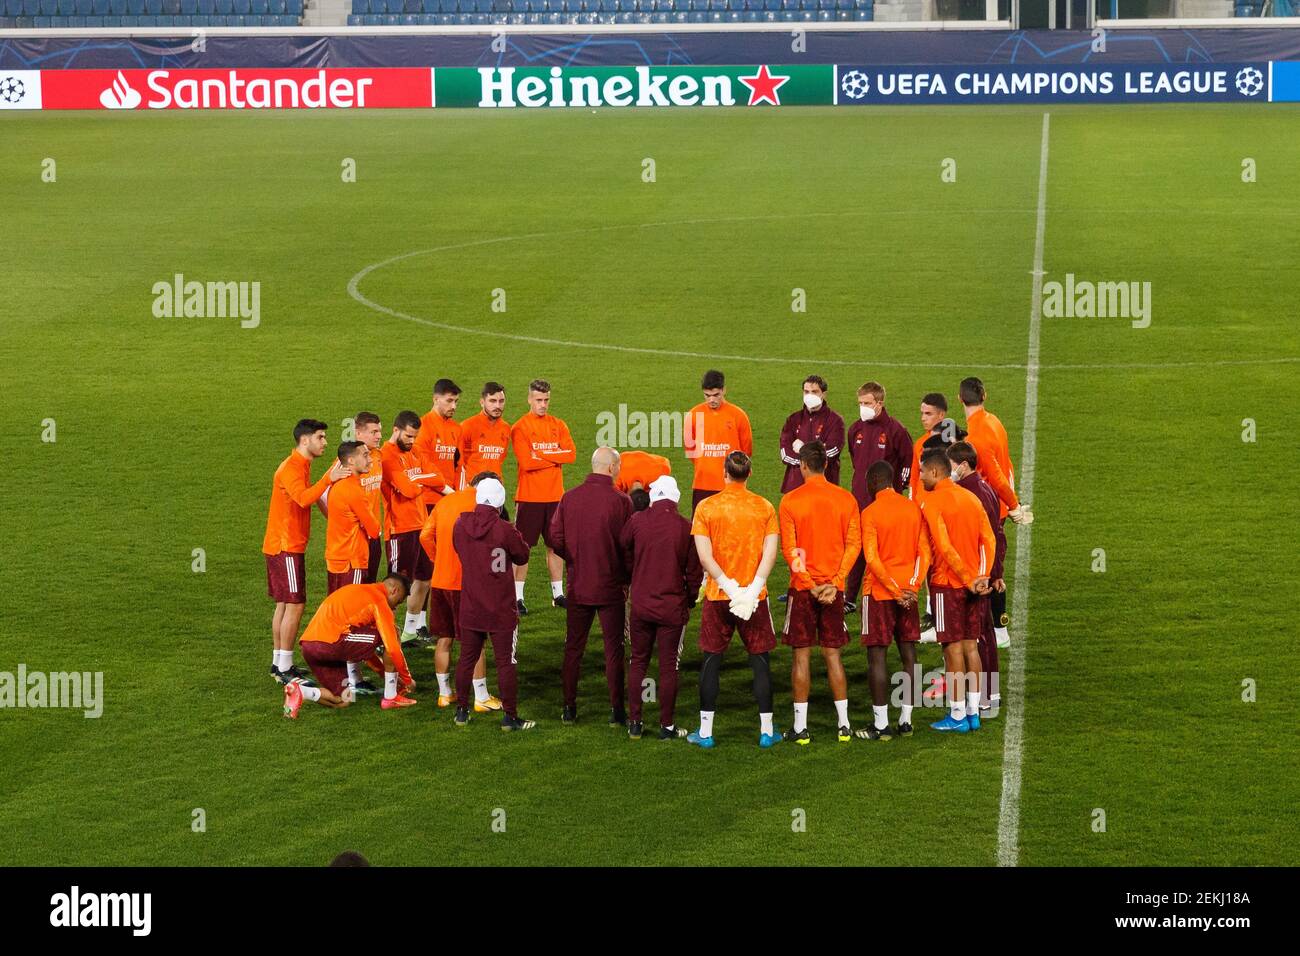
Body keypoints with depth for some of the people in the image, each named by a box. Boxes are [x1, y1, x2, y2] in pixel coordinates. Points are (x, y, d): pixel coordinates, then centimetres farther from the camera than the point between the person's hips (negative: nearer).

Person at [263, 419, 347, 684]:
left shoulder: (301, 466, 14)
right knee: (294, 605, -8)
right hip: (286, 547, -10)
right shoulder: (291, 468, -18)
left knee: (284, 605, 14)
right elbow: (304, 498, -34)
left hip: (288, 545, 10)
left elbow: (308, 495, 23)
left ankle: (279, 663, 20)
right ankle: (285, 669, -5)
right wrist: (329, 479, -39)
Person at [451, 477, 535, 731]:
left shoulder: (460, 526, -5)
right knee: (505, 663, 3)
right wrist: (516, 537, 11)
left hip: (470, 609, 4)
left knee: (466, 659, 16)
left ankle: (461, 711, 24)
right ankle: (509, 716, 6)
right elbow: (523, 555, -4)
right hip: (501, 611, -4)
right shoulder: (504, 529, -19)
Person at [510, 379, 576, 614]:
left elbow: (571, 453, -5)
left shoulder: (558, 425, 9)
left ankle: (558, 594, 18)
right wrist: (556, 458, -7)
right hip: (529, 497, -4)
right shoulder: (520, 428, -5)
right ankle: (517, 597, 1)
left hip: (554, 496, 4)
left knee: (555, 546, 10)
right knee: (523, 548, -2)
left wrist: (543, 454, -11)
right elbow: (527, 462, -17)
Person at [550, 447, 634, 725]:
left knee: (573, 647, 13)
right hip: (611, 587, -3)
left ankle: (569, 707, 16)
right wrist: (627, 576, 6)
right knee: (613, 649, 6)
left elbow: (556, 539, -2)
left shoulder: (569, 497, -3)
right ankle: (617, 710, 8)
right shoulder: (621, 501, -13)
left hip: (578, 585, 3)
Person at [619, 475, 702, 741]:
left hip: (641, 604, 1)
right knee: (668, 666, 6)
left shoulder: (637, 521, -7)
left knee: (638, 662, 15)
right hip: (673, 607, -1)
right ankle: (667, 726, 11)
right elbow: (694, 572, -3)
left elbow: (624, 554, 9)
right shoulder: (686, 528, -10)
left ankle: (634, 722, 16)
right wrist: (690, 601, 14)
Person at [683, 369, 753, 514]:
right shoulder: (694, 415, 1)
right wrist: (702, 465, 10)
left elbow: (746, 449, 7)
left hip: (730, 485, -1)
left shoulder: (738, 415, -3)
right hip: (702, 485, 1)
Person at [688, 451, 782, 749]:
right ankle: (766, 731, 10)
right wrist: (751, 590, -13)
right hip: (755, 597, 0)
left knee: (711, 660, 8)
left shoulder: (706, 507, -4)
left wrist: (730, 588, -13)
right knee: (760, 661, 8)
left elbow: (704, 556, -11)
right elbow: (770, 552, -9)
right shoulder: (764, 507, -1)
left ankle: (705, 732, 9)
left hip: (717, 597, 0)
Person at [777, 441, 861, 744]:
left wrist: (810, 585, -10)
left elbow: (789, 549, -10)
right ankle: (843, 723, 11)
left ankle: (800, 727, 3)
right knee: (833, 654, 10)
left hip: (803, 587, -2)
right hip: (834, 587, 2)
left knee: (802, 655, 2)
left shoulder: (790, 501, -6)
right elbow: (854, 544, -3)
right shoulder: (846, 499, 1)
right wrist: (834, 582, -6)